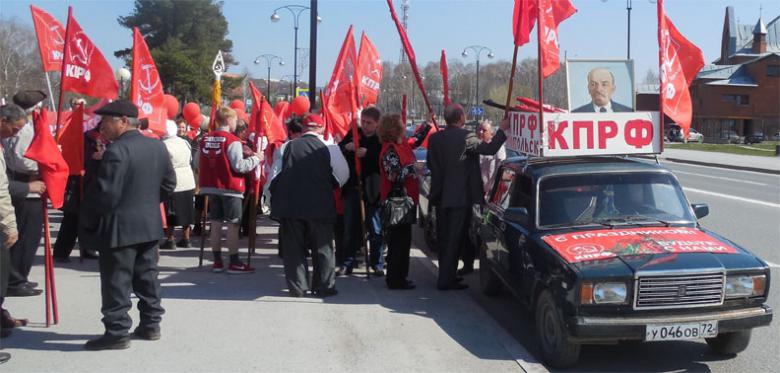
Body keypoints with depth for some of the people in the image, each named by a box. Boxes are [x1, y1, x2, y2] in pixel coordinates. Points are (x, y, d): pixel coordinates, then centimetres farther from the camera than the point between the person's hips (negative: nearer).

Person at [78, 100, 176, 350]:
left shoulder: (117, 151, -18)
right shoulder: (157, 146, 7)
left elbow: (105, 193, -21)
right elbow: (168, 184, 13)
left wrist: (87, 222, -9)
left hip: (119, 227, -8)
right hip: (150, 223, 8)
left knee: (116, 281, 0)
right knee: (147, 276, 16)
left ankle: (117, 332, 4)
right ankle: (150, 325, 24)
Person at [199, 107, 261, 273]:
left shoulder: (205, 139, 6)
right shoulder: (232, 141, -15)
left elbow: (199, 163, 13)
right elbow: (239, 166, -18)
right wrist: (256, 158, -6)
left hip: (212, 186, 7)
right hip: (230, 188, -6)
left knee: (215, 223, 10)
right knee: (233, 225, 0)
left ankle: (217, 261, 16)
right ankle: (234, 263, 2)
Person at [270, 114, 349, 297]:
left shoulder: (287, 147, 0)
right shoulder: (329, 148, -6)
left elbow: (275, 176, 1)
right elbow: (341, 175, -1)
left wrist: (274, 199, 13)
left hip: (290, 205, 2)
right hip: (320, 206, -2)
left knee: (294, 248, 10)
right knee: (323, 247, 10)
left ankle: (297, 287, 13)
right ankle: (324, 287, 13)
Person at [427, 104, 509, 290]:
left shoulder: (434, 138, 2)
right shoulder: (466, 137, -16)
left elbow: (430, 164, 9)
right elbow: (490, 149, -12)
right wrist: (502, 130, -1)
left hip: (440, 196, 6)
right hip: (461, 196, -6)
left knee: (444, 238, 16)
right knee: (455, 238, 1)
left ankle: (446, 274, 27)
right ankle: (446, 280, 1)